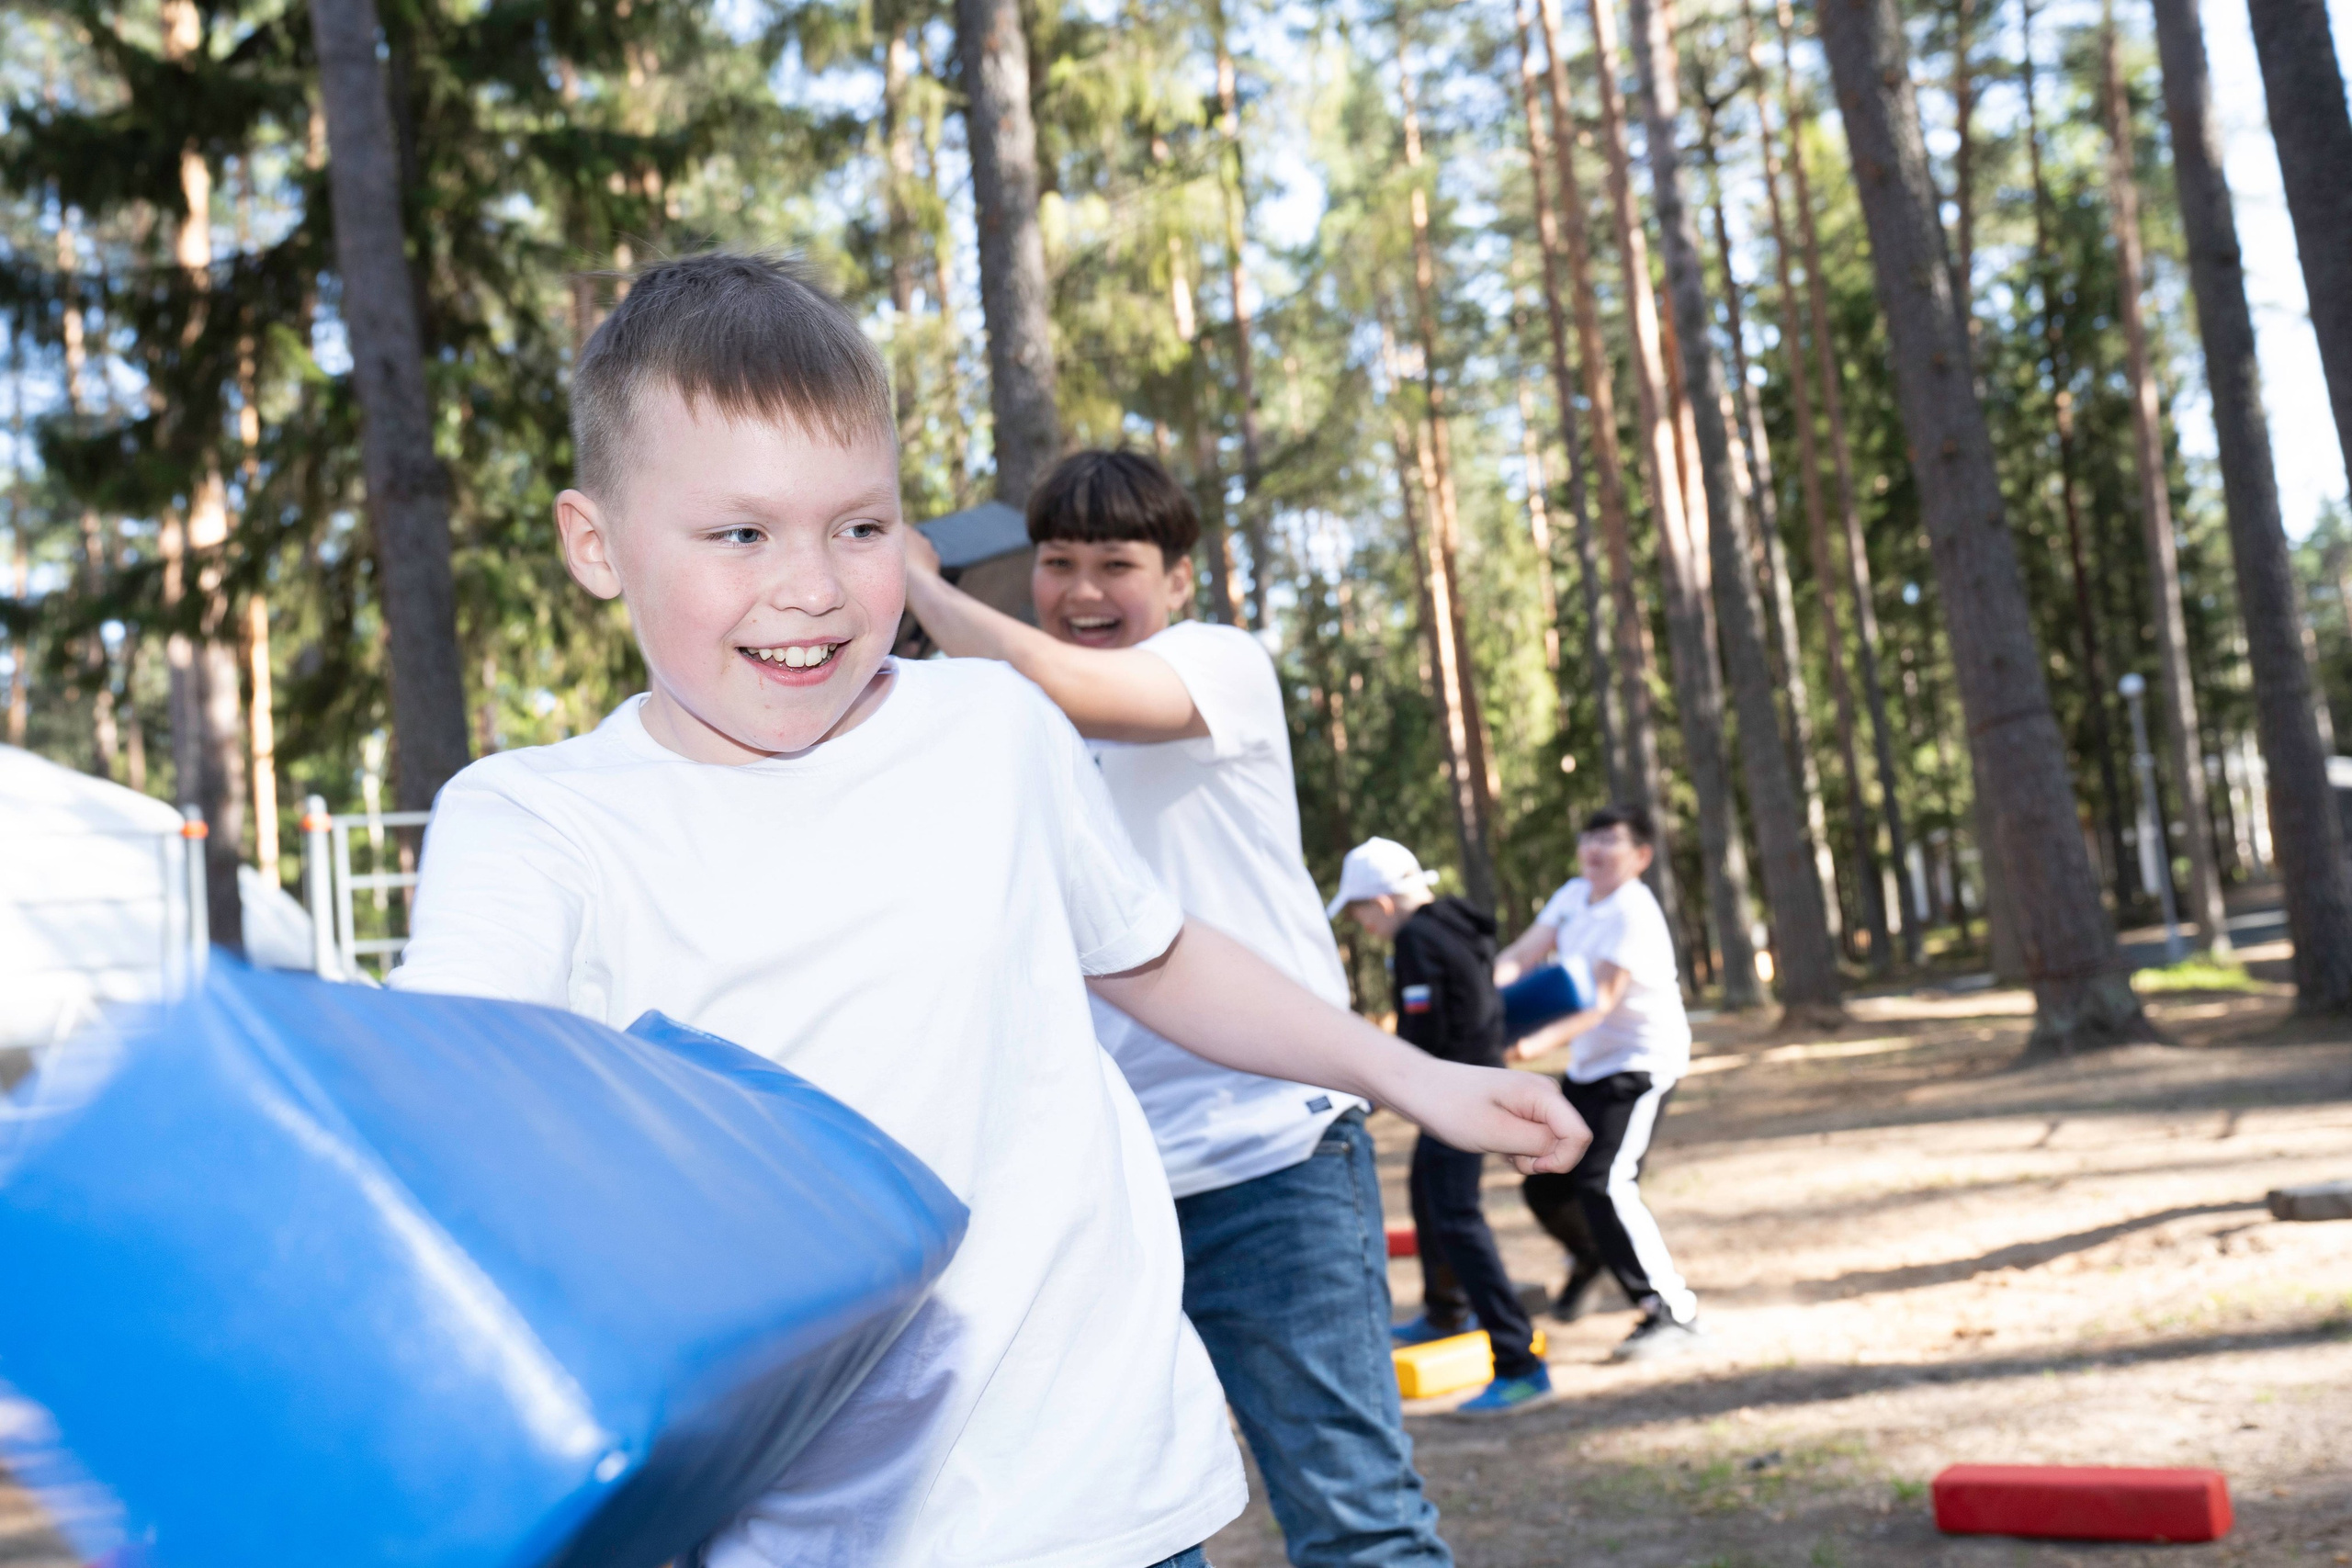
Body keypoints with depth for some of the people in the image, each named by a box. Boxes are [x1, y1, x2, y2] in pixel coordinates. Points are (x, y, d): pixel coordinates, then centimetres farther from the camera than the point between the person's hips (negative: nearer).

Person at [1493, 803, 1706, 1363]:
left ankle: (1672, 1312, -16)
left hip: (1642, 1064, -8)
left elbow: (1601, 999, -29)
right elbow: (1523, 953, -2)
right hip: (1589, 1065, 8)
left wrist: (1546, 1040, -44)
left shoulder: (1633, 914, -19)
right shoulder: (1574, 895, 6)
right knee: (1546, 1181, 12)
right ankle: (1592, 1255, 45)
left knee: (1606, 1183, -22)